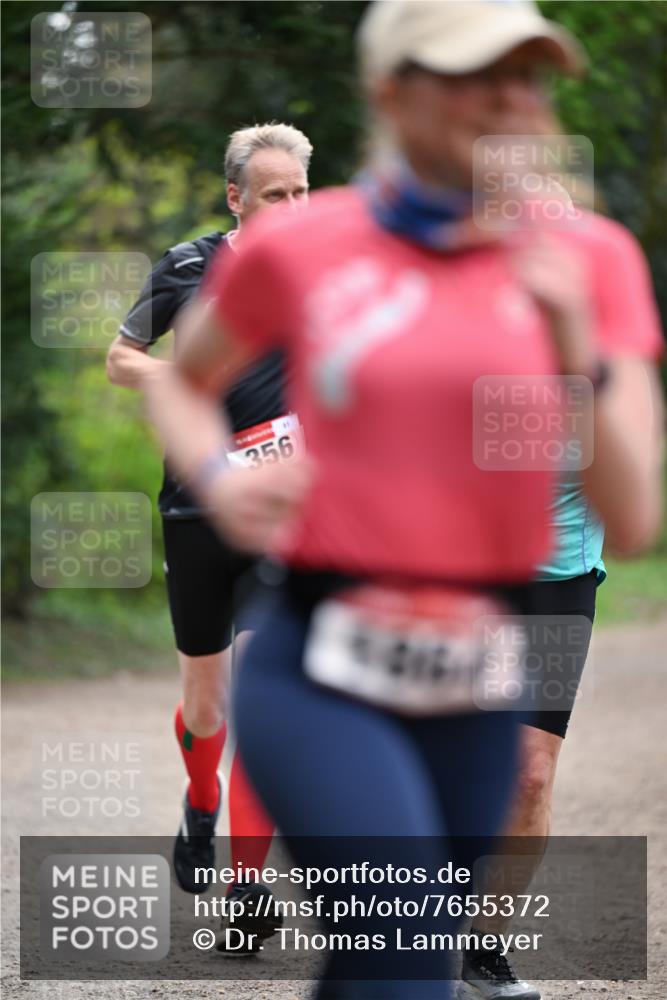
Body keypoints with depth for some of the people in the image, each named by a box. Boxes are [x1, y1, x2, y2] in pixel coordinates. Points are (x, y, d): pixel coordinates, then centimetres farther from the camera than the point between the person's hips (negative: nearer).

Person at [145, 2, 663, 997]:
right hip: (320, 679, -3)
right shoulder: (297, 251, -2)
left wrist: (574, 341, -16)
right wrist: (218, 480, -2)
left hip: (477, 691, 4)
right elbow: (182, 380, 19)